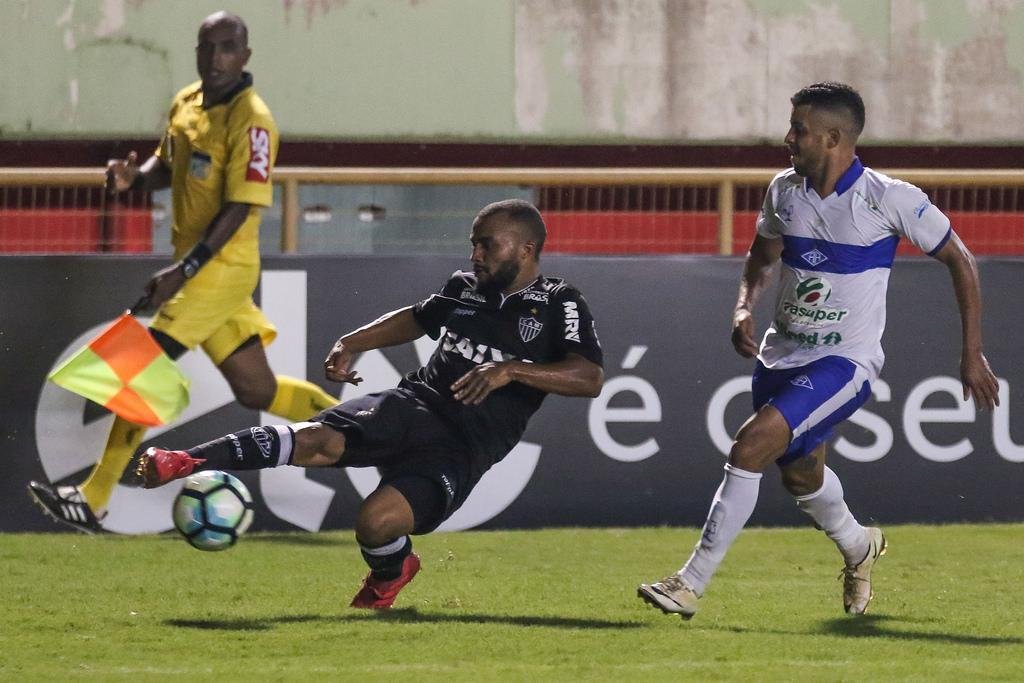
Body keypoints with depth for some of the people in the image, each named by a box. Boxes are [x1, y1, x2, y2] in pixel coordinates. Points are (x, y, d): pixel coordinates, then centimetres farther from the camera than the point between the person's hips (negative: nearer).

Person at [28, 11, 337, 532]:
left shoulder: (250, 120, -16)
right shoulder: (186, 104, 9)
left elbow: (239, 208, -20)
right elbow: (167, 167, 24)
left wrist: (181, 272, -25)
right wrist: (133, 177, 0)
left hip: (222, 268, -9)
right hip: (196, 265, 9)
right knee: (255, 390, 13)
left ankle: (93, 500, -10)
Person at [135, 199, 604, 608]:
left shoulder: (559, 306, -1)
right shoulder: (465, 288, 16)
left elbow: (590, 379, -15)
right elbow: (416, 318, 37)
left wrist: (512, 369, -25)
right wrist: (350, 344, 23)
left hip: (463, 449, -4)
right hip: (415, 406, 4)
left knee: (377, 523, -28)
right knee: (321, 440, -26)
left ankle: (389, 575, 9)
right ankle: (188, 462, -33)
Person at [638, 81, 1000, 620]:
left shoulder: (889, 200, -15)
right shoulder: (785, 191, 1)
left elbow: (958, 260, -4)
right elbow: (761, 257, 20)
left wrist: (972, 354, -4)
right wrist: (743, 308, -1)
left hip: (845, 362, -7)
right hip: (782, 354, 7)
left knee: (751, 446, -23)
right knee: (799, 474, 21)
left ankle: (692, 583, -20)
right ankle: (857, 548, 54)